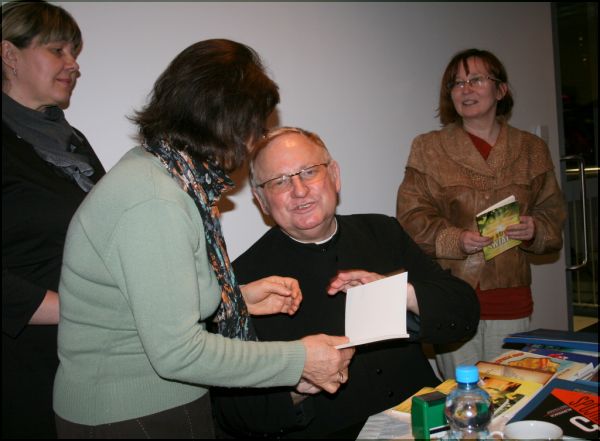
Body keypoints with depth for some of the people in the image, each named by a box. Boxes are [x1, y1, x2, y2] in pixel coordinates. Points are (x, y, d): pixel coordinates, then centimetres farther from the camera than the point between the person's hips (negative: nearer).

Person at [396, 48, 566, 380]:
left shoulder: (532, 149, 12)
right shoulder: (428, 148, 5)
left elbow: (552, 213, 13)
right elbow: (412, 218, -2)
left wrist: (534, 230, -10)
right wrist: (455, 240, -17)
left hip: (511, 299, 2)